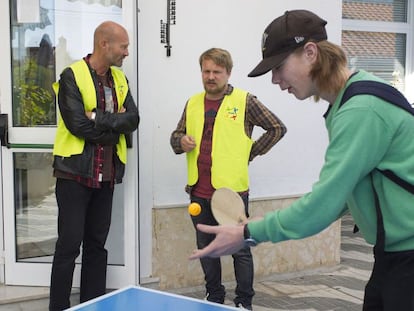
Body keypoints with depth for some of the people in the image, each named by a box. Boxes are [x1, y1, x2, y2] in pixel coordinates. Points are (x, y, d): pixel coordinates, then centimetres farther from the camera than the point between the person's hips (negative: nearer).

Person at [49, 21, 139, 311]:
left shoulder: (120, 79, 10)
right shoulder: (72, 76, -9)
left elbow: (133, 119, -2)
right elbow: (78, 125, -19)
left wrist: (99, 118, -16)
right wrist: (114, 125, -10)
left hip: (106, 174, 6)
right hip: (75, 171, -6)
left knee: (97, 244, 13)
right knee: (69, 244, -1)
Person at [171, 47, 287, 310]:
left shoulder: (244, 101, -4)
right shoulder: (193, 103, 11)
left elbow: (278, 128, -1)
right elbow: (176, 135, 19)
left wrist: (251, 153, -4)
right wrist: (181, 141, -4)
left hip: (232, 190, -5)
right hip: (199, 192, 5)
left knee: (240, 249, 5)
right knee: (206, 247, 16)